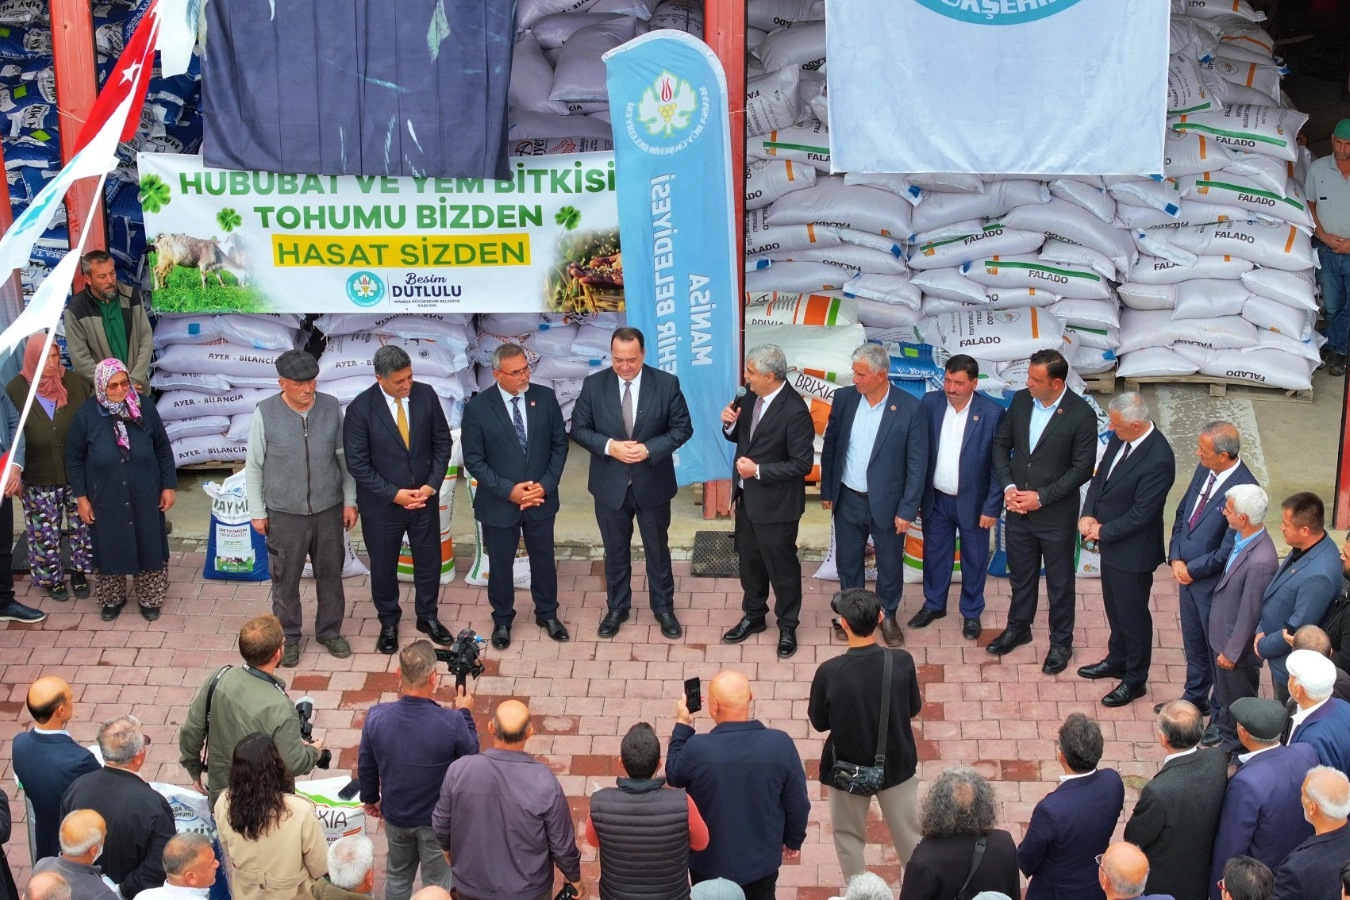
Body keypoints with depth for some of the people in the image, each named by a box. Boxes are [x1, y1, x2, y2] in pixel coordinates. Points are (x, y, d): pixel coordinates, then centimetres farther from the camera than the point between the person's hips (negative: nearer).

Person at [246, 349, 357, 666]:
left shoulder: (331, 407, -8)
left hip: (328, 509, 2)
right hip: (284, 513, -2)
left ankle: (329, 631, 35)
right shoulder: (265, 414, -14)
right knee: (285, 579, 11)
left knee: (330, 574, 15)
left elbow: (344, 457, 3)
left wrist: (349, 501, 4)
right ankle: (288, 636, 31)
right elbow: (254, 466, -4)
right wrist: (257, 512, -2)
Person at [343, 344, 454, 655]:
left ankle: (428, 617, 38)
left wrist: (432, 484, -10)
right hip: (382, 504, -3)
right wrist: (394, 494, -18)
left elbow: (442, 442, 0)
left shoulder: (426, 395, -10)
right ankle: (388, 623, 35)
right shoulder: (361, 409, -19)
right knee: (383, 566, 14)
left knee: (429, 561, 16)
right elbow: (357, 463, -15)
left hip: (424, 498, 3)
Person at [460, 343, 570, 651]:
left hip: (541, 499, 2)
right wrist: (508, 490, -18)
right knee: (500, 565, 14)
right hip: (499, 503, -2)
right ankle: (502, 619, 35)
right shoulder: (477, 408, -14)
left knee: (543, 560, 18)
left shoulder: (546, 397, -7)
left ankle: (547, 614, 38)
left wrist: (546, 484, -12)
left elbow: (559, 445, -1)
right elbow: (474, 460, -11)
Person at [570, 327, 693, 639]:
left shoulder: (667, 384, -11)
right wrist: (610, 446, -20)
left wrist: (649, 449, -22)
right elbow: (579, 429, -4)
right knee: (615, 551, 15)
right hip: (610, 484, 1)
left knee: (657, 549, 14)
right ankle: (616, 608, 32)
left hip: (652, 483, -1)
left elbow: (682, 428, -7)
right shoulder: (593, 385, -8)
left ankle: (663, 608, 31)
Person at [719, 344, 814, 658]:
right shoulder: (751, 397, -3)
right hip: (747, 497, 7)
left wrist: (759, 471, -24)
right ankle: (753, 617, 40)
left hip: (776, 503, -7)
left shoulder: (795, 411, -26)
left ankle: (787, 627, 27)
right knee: (749, 561, 22)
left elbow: (802, 464, -22)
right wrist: (730, 424, -10)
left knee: (782, 567, 10)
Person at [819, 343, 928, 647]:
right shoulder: (844, 398, -7)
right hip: (848, 499, 3)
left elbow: (917, 464, -13)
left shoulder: (909, 409, -17)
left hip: (886, 503, -3)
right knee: (847, 561, 17)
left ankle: (888, 616, 35)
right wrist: (827, 491, 6)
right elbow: (830, 446, 4)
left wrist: (907, 510, -13)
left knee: (889, 564, 14)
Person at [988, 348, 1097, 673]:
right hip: (1017, 509, 4)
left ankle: (1061, 642, 28)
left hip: (1056, 514, -4)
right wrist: (1008, 486, -8)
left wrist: (1041, 497, -19)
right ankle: (1018, 628, 42)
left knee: (1059, 582, 12)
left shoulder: (1081, 414, -18)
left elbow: (1082, 468, -16)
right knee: (1021, 575, 21)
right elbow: (1001, 445, 6)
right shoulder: (1020, 400, -4)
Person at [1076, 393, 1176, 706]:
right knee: (1114, 607, 25)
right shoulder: (1120, 438, -6)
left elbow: (1140, 514, -26)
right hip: (1110, 542, 8)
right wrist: (1088, 515, -6)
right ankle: (1118, 660, 46)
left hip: (1133, 551, -8)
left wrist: (1102, 531, -16)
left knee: (1133, 615, 9)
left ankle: (1135, 680, 26)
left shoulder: (1158, 460, -31)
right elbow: (1100, 477, 7)